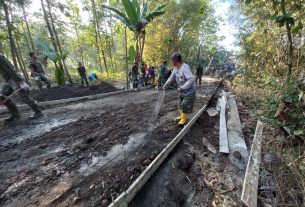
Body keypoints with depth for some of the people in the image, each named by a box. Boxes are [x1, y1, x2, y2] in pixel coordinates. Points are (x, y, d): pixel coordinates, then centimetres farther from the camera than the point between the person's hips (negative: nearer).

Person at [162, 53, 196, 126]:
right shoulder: (175, 67, -2)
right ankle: (182, 116, 39)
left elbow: (192, 79, -37)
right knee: (181, 104, 19)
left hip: (189, 91, -8)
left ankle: (184, 118, 19)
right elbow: (172, 77, 8)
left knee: (185, 105, -3)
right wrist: (166, 84, -4)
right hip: (182, 92, 9)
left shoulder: (185, 68, -30)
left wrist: (182, 88, -39)